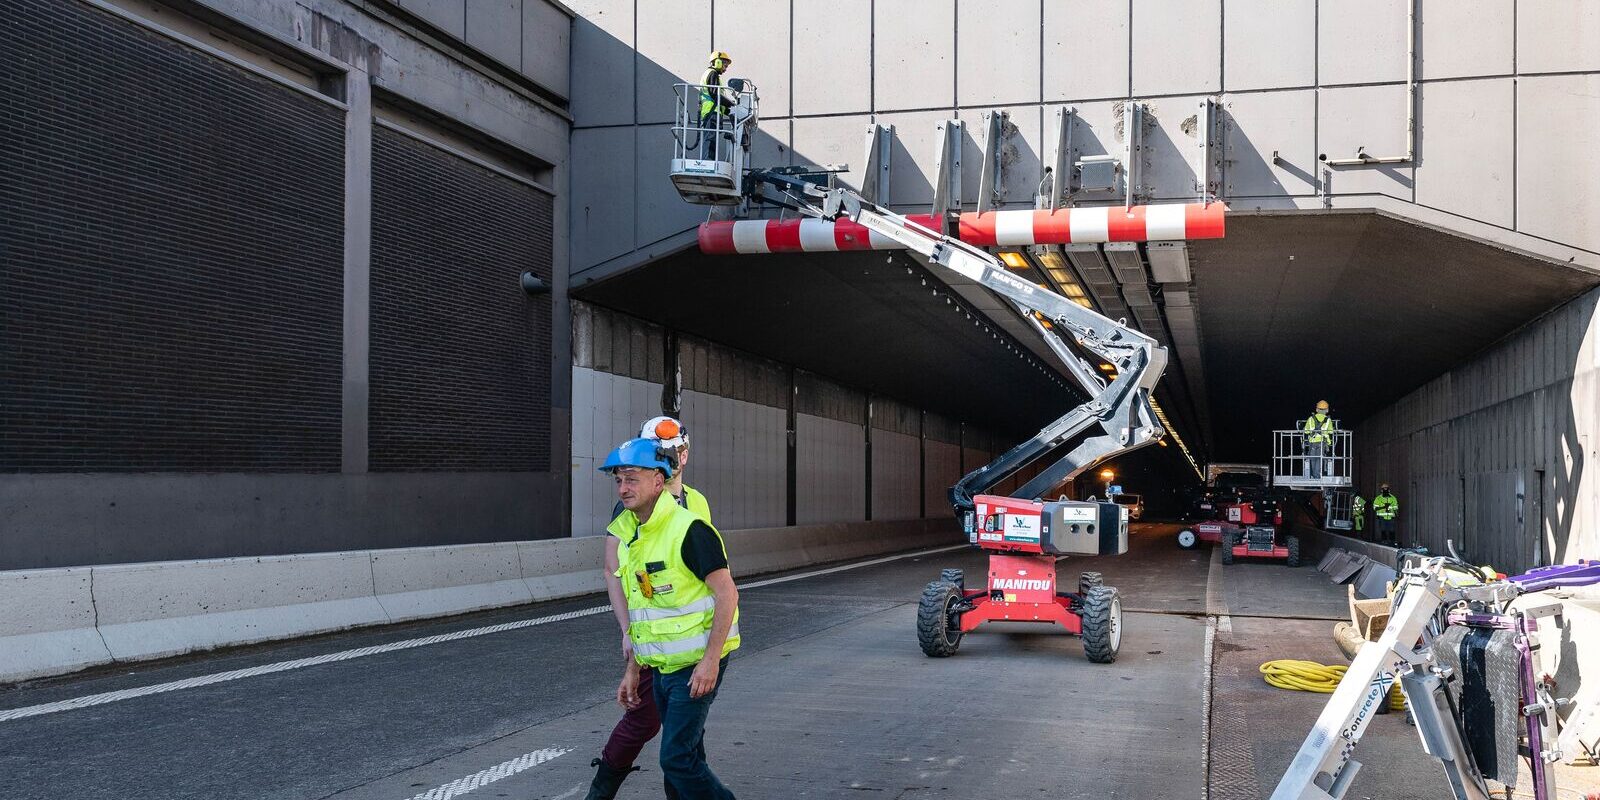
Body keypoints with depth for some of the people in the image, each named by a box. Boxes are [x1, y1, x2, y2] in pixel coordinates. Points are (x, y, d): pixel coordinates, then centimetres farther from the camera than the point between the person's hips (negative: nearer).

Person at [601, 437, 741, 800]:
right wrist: (632, 671, 16)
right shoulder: (629, 535, 11)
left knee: (677, 758, -11)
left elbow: (727, 593, -18)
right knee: (684, 759, 13)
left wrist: (710, 660, -22)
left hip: (697, 666, -8)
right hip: (663, 668, 8)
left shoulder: (689, 530, -16)